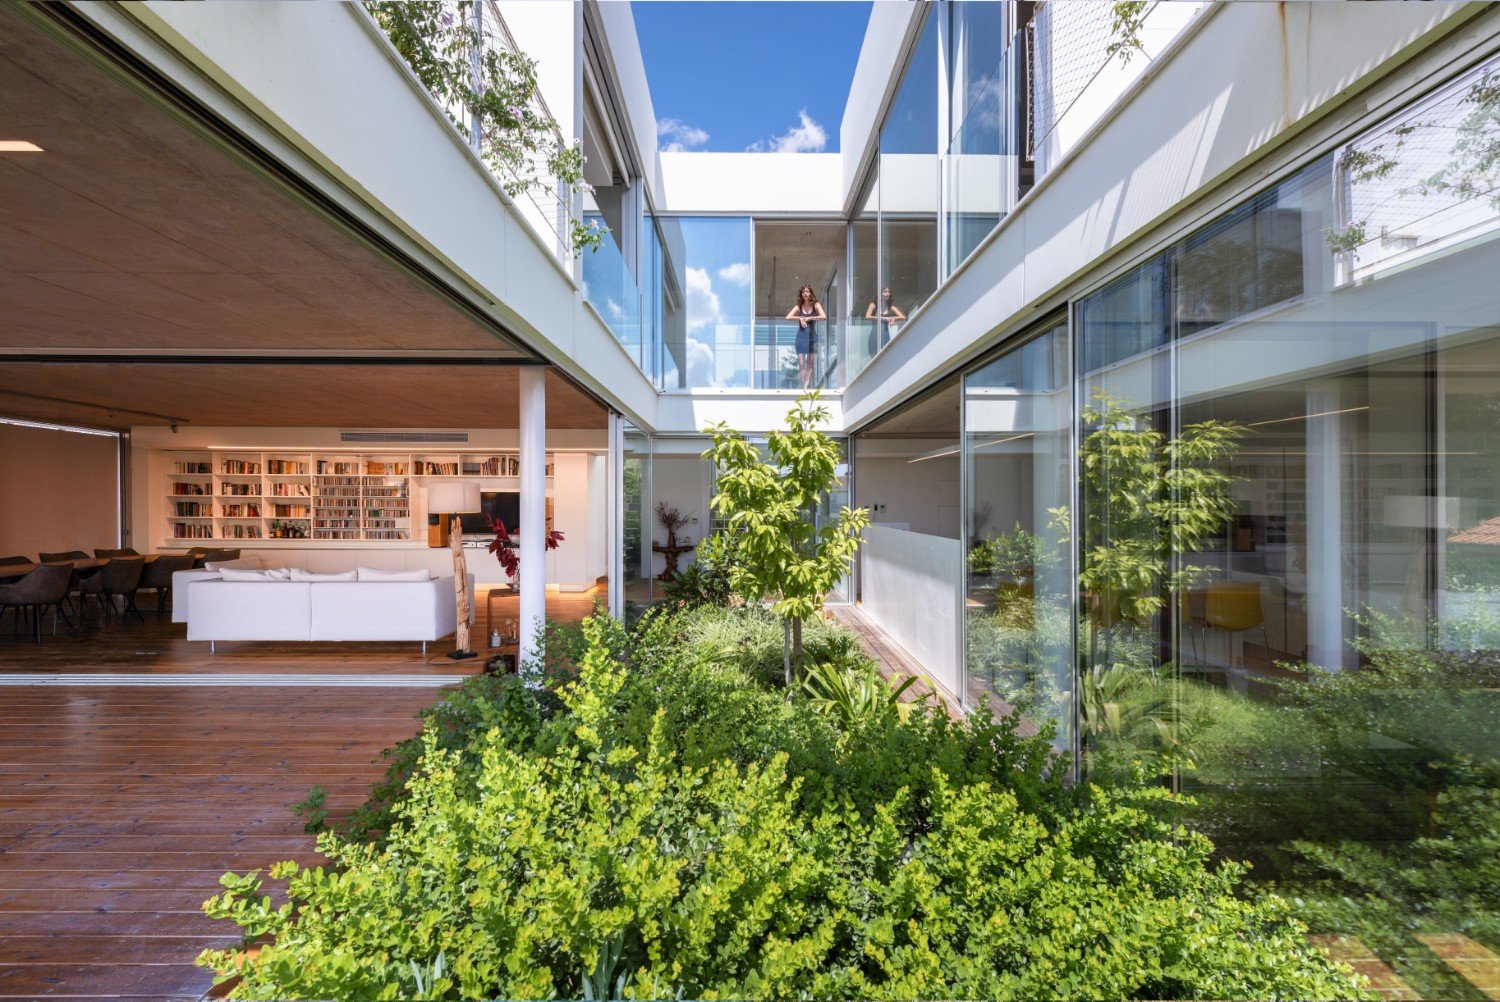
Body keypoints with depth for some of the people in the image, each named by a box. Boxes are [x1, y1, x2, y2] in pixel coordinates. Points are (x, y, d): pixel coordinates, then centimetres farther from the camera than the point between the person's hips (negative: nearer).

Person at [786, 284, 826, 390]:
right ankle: (804, 386, 1)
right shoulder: (799, 306, 7)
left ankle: (807, 386, 0)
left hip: (812, 336, -1)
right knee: (801, 363, -3)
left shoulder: (816, 305, 3)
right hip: (801, 336, 1)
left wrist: (808, 318, -15)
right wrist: (800, 318, -15)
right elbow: (788, 317, -4)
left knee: (810, 363, -2)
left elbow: (824, 317, -12)